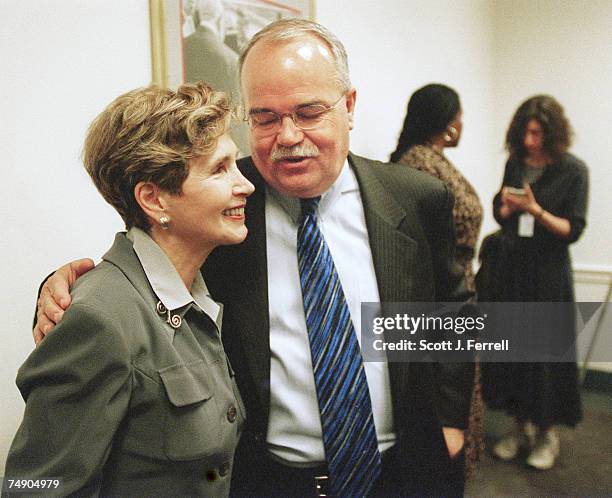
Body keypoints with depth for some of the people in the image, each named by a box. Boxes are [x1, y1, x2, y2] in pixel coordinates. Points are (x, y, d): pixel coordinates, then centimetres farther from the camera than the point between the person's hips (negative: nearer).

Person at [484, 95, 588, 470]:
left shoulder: (573, 170, -6)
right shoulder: (515, 163, 6)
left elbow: (573, 230, -9)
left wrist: (537, 210, -22)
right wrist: (508, 206, -9)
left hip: (548, 273, -4)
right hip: (509, 267, 4)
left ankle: (547, 431, 24)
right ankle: (521, 426, 26)